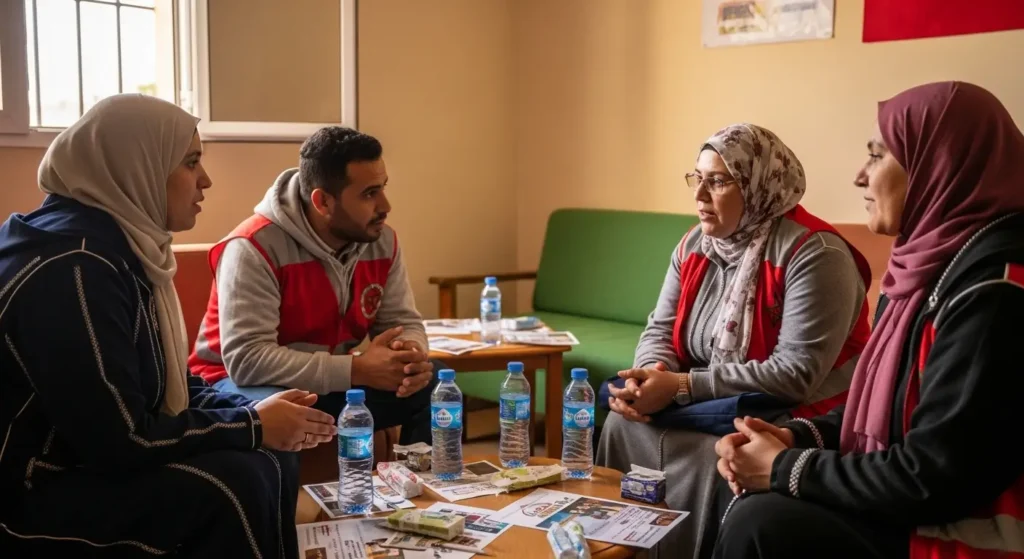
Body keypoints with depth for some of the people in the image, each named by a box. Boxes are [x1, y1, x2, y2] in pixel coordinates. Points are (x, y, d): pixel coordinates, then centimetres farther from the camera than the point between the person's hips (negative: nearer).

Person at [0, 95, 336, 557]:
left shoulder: (124, 246, 6)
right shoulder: (72, 269, -25)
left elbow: (168, 383, 11)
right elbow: (119, 440, -27)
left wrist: (257, 414, -5)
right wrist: (252, 425, -17)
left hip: (88, 461, 10)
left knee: (271, 459, -2)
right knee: (234, 482, -25)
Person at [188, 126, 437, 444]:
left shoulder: (382, 241, -6)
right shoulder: (255, 247, -24)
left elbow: (403, 322, 1)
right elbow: (246, 358, -31)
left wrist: (411, 355, -26)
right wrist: (357, 370, -35)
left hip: (332, 382, 6)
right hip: (245, 382, -6)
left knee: (437, 382, -10)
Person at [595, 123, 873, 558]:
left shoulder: (813, 254, -19)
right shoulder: (695, 246, 5)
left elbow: (796, 374, -26)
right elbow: (660, 331, 8)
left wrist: (682, 386, -26)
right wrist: (647, 375, -18)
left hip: (792, 421, -6)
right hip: (717, 412, 7)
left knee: (707, 462, -30)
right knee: (623, 424, -14)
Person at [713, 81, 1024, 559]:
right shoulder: (938, 263, 8)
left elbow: (931, 478, -25)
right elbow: (889, 407, 15)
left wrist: (785, 469, -14)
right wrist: (797, 438, -1)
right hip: (922, 510, 9)